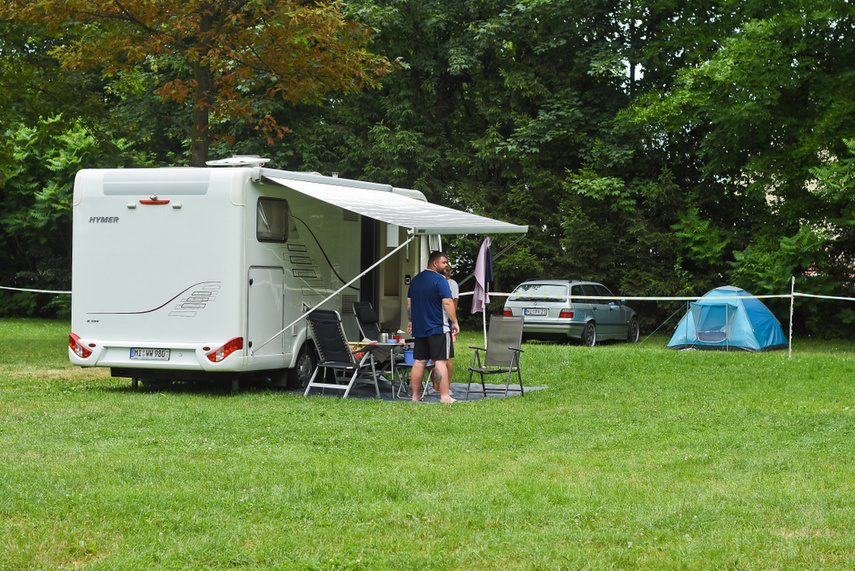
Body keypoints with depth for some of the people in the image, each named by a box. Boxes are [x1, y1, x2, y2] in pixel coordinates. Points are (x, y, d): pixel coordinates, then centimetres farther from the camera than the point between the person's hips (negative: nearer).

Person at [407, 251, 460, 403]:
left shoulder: (416, 280, 13)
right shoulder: (440, 280, -11)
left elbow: (409, 302, 19)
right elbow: (447, 302, -17)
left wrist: (411, 321, 27)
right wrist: (455, 322, -10)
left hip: (419, 328, 7)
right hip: (438, 328, -7)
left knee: (419, 361, 9)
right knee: (441, 361, -8)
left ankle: (415, 396, 12)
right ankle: (445, 396, -10)